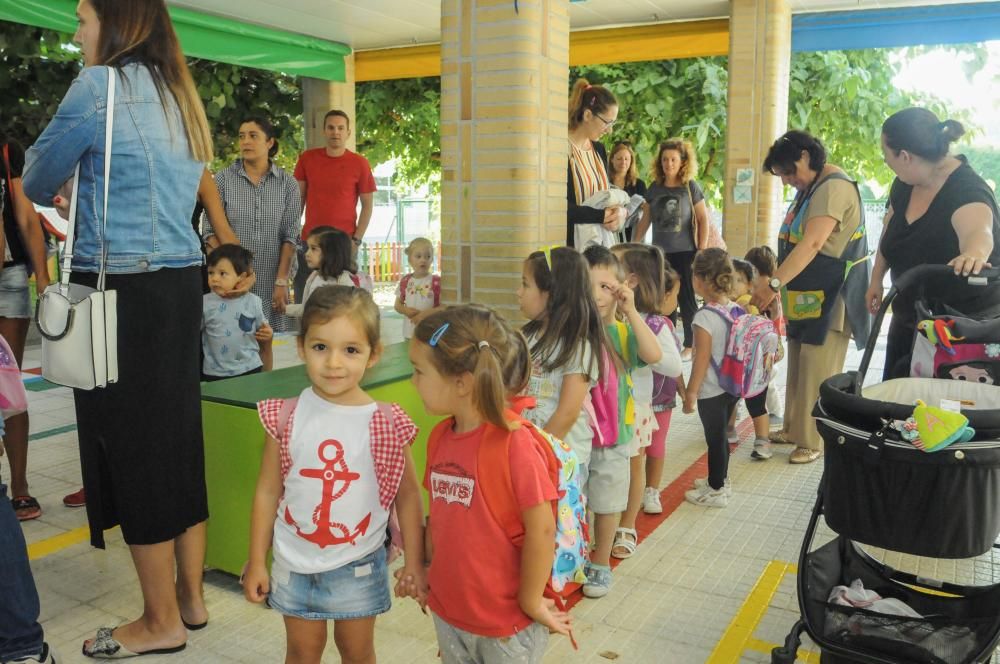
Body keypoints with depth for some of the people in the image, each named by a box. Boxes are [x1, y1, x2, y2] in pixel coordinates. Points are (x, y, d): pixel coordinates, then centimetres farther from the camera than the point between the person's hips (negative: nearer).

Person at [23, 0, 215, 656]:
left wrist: (53, 194, 24)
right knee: (178, 437, 13)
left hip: (122, 291, -8)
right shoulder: (179, 94, 16)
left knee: (132, 447, 1)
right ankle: (190, 597, 25)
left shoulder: (100, 84, -8)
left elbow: (38, 180, 3)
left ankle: (161, 623, 13)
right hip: (181, 283, 8)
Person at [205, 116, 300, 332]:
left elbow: (290, 236, 1)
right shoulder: (223, 179, 3)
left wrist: (281, 282, -6)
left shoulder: (286, 183, 4)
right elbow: (210, 231, 0)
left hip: (271, 284, 1)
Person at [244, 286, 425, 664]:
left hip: (357, 565, -1)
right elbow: (267, 492, -2)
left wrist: (415, 562, -3)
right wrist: (256, 562, 2)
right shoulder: (287, 419, -10)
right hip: (294, 563, 1)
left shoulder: (385, 424, -14)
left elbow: (408, 495, -6)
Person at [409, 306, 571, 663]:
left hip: (507, 625, -6)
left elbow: (541, 530, -19)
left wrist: (531, 602, -11)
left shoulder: (515, 443, -24)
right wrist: (431, 570, 7)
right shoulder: (441, 436, -3)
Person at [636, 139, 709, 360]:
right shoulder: (654, 188, 4)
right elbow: (646, 219, 12)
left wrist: (702, 251, -8)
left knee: (686, 299, 1)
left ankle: (690, 345, 11)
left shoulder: (691, 187, -4)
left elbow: (703, 220, -2)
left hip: (685, 252, -3)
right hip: (660, 252, 3)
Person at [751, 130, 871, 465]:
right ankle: (794, 428, 26)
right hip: (805, 297, 10)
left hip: (830, 299, -10)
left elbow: (812, 244, -28)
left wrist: (774, 284, -33)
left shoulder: (834, 187, -18)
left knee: (817, 372, -4)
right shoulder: (809, 188, 15)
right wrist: (778, 284, 10)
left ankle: (814, 441, 6)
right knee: (798, 367, 15)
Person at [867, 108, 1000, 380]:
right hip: (909, 320, 7)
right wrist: (876, 279, 10)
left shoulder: (968, 191, -25)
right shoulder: (903, 185, -4)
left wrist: (973, 254, -68)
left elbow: (978, 231, -47)